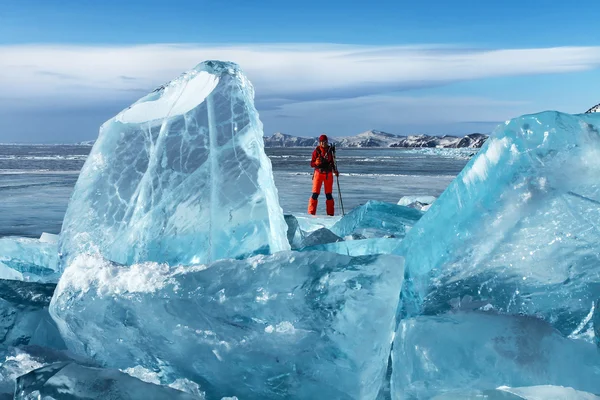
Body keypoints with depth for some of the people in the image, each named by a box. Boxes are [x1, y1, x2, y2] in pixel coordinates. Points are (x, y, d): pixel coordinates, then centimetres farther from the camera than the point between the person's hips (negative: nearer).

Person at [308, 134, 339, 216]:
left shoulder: (330, 150, 5)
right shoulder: (316, 151, -3)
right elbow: (312, 164, -4)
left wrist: (335, 170, 2)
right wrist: (316, 163, -25)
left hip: (328, 174, 3)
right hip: (319, 173, -2)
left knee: (329, 194, 6)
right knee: (315, 194, -7)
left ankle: (330, 214, 13)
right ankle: (311, 213, -3)